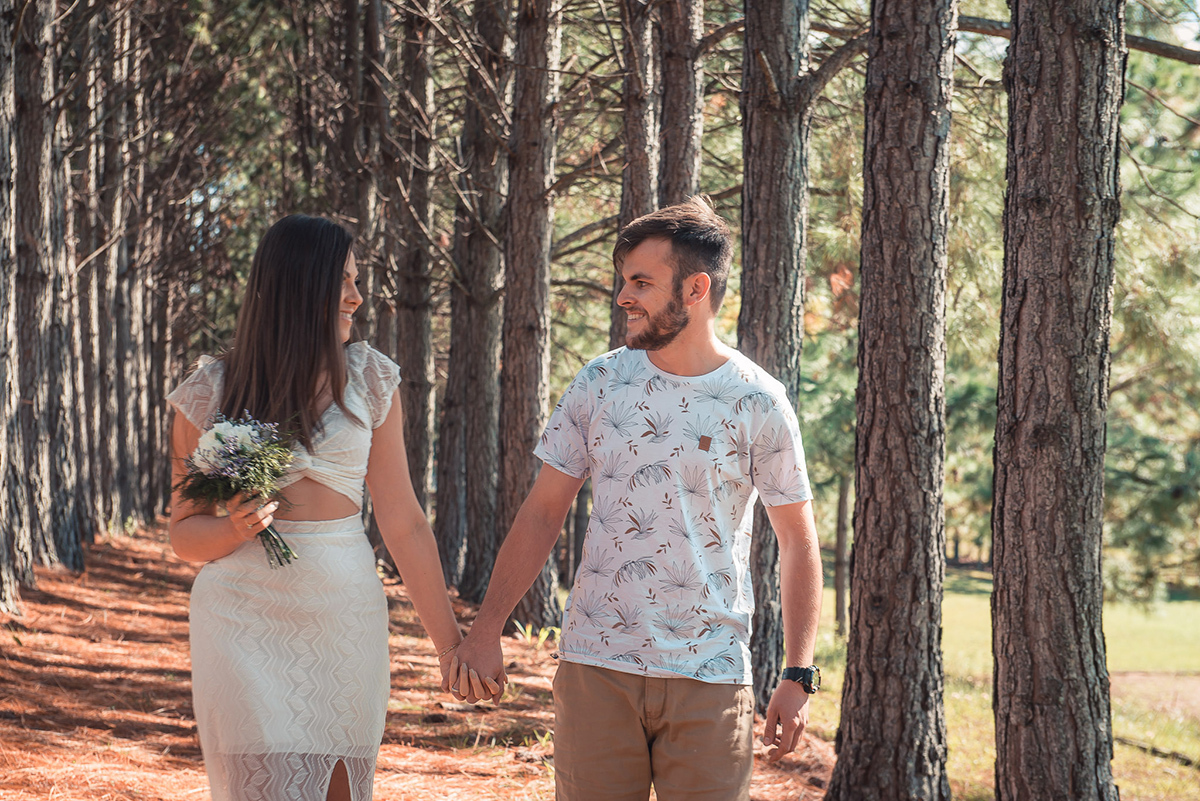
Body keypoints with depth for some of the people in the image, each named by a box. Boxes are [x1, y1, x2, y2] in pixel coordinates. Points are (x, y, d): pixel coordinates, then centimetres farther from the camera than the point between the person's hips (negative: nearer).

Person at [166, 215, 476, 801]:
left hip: (346, 618, 2)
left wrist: (450, 641, 2)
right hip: (244, 620, -2)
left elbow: (402, 522, 5)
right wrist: (236, 528, -15)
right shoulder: (210, 392, 1)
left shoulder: (369, 379, 5)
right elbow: (185, 534, 7)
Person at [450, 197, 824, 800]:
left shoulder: (758, 403, -1)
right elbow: (543, 512, 7)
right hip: (595, 665, 2)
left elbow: (798, 543, 4)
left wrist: (798, 677, -3)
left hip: (710, 676, -1)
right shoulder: (598, 384, 4)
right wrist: (485, 632, -2)